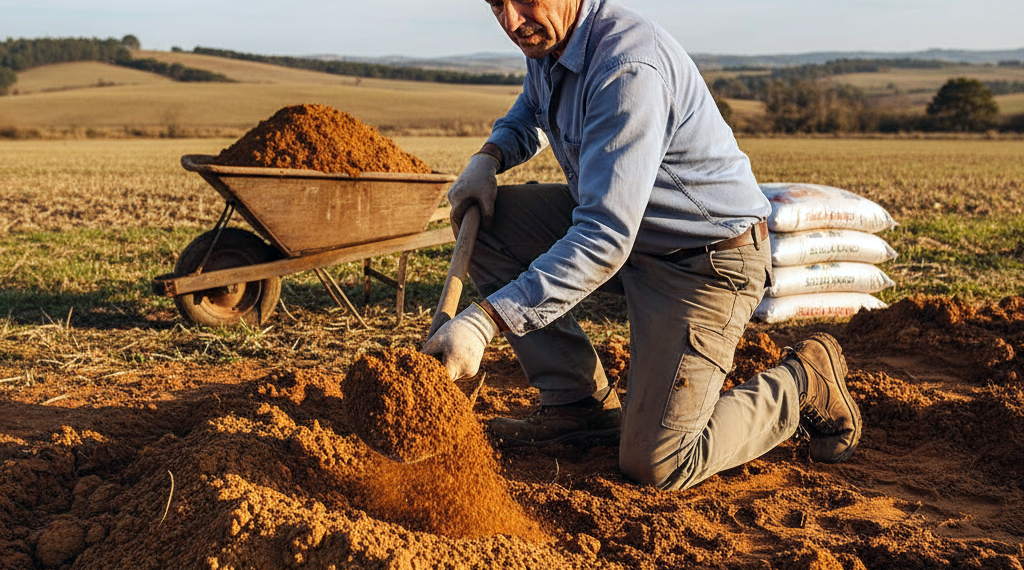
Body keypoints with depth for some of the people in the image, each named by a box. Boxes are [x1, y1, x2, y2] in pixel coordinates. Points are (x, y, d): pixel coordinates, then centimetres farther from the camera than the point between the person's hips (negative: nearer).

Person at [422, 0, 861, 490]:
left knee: (655, 465, -13)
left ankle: (804, 382, 12)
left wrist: (486, 319, -42)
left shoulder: (629, 68, -31)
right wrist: (488, 157, 1)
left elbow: (604, 239, -37)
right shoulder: (545, 40, -2)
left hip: (707, 259, -9)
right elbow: (531, 112, 24)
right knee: (484, 218, -5)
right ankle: (576, 401, 3)